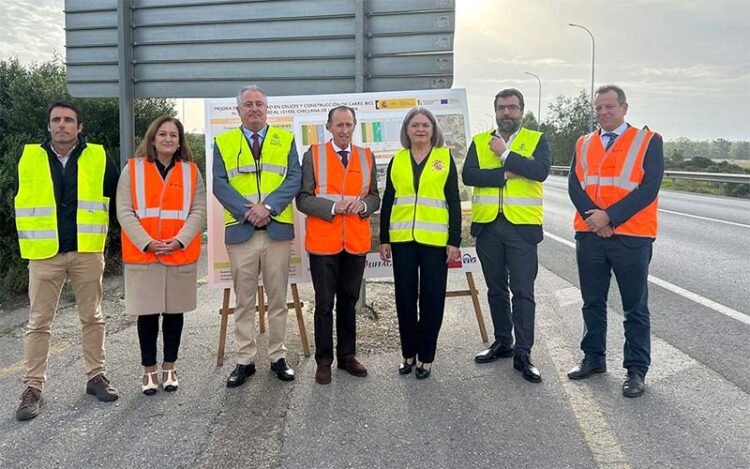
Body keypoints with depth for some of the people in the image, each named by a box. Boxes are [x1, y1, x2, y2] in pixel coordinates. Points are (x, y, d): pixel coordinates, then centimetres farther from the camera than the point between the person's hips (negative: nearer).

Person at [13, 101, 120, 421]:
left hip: (87, 252, 0)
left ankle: (96, 376, 23)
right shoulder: (29, 158, 2)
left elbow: (116, 197, 9)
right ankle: (33, 387, 14)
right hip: (45, 254, 0)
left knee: (92, 317, 10)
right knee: (39, 322, 4)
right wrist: (31, 240, 11)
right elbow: (20, 203, 12)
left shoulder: (98, 158, 1)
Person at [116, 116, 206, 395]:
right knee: (147, 313, 4)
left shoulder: (191, 171, 7)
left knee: (174, 311, 8)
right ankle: (149, 370, 18)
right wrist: (147, 242, -16)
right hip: (143, 254, -1)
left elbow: (198, 211, 0)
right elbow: (125, 212, -3)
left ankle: (169, 367, 22)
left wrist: (180, 240, -15)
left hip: (181, 254, 1)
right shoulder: (132, 169, 3)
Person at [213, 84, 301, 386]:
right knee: (244, 300, 6)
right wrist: (247, 211, -14)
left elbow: (294, 179, -1)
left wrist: (268, 206, -15)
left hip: (278, 229, 0)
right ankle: (244, 360, 17)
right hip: (240, 230, 0)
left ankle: (278, 356, 20)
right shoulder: (223, 143, 9)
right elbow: (219, 184, 0)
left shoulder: (285, 140, 10)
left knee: (278, 298, 8)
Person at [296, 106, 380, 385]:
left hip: (357, 243, 3)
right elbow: (303, 199, -5)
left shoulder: (367, 157, 11)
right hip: (323, 243, -3)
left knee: (349, 301, 13)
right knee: (324, 303, 4)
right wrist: (332, 207, -18)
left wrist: (362, 205, -9)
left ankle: (347, 356, 27)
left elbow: (375, 197, 13)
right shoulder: (313, 155, 1)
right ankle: (324, 361, 17)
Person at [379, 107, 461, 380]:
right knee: (405, 297, 7)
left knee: (432, 299, 4)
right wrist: (384, 239, 6)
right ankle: (408, 354, 22)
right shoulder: (397, 160, 9)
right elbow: (387, 201, 11)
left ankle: (426, 357, 17)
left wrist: (454, 240, -5)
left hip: (435, 239, -2)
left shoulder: (445, 158, 4)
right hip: (402, 239, 2)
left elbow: (454, 201, 1)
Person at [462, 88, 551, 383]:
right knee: (496, 289, 14)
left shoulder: (537, 140, 4)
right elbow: (468, 175, -6)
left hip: (522, 226, -3)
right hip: (487, 226, 3)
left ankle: (523, 354, 4)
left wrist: (505, 153, -13)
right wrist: (505, 174, -13)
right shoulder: (479, 141, 10)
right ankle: (503, 343, 29)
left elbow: (541, 170, -15)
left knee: (523, 292, -3)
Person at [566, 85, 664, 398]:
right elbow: (574, 186, 2)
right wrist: (593, 217, -14)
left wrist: (609, 216, -16)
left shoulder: (648, 142, -1)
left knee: (635, 308, 5)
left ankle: (636, 370, 16)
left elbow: (649, 188, -11)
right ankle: (593, 359, 28)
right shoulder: (584, 144, 12)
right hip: (590, 234, 4)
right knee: (592, 303, 14)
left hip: (631, 237, -4)